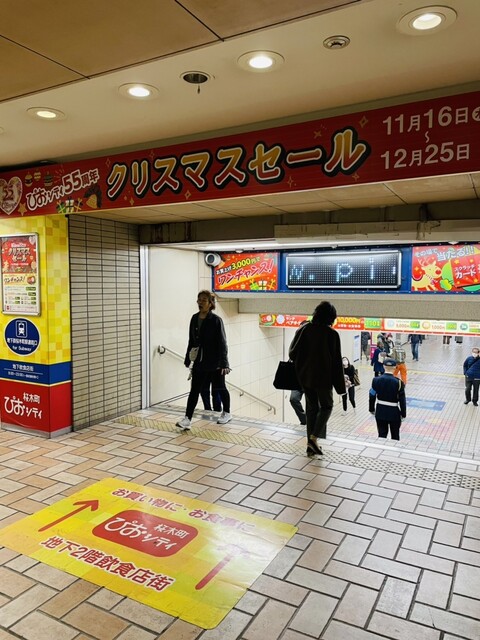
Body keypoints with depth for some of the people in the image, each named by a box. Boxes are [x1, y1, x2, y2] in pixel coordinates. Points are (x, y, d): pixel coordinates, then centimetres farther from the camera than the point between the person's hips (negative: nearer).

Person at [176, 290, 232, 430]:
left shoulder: (216, 320, -13)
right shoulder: (194, 318, 4)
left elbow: (222, 343, -14)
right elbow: (191, 340, 10)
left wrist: (224, 363, -17)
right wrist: (188, 359, 12)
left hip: (215, 362, -5)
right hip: (199, 362, 5)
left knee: (220, 388, 12)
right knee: (194, 390, 2)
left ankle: (227, 413, 32)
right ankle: (187, 419, 3)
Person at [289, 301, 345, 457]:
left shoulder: (304, 329, -5)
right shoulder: (332, 334, -14)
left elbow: (292, 353, -3)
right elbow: (337, 361, -11)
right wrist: (340, 386, -4)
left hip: (305, 376, 4)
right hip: (323, 377, -3)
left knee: (311, 408, 16)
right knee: (326, 406, 16)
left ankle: (310, 446, 17)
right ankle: (313, 438, -2)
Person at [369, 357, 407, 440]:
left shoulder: (376, 380, -11)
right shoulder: (398, 382, -18)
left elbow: (372, 397, -2)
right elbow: (402, 400, -12)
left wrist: (372, 409, 12)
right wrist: (403, 414, 1)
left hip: (380, 412, 2)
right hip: (394, 413, -2)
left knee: (382, 435, 11)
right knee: (395, 437, 17)